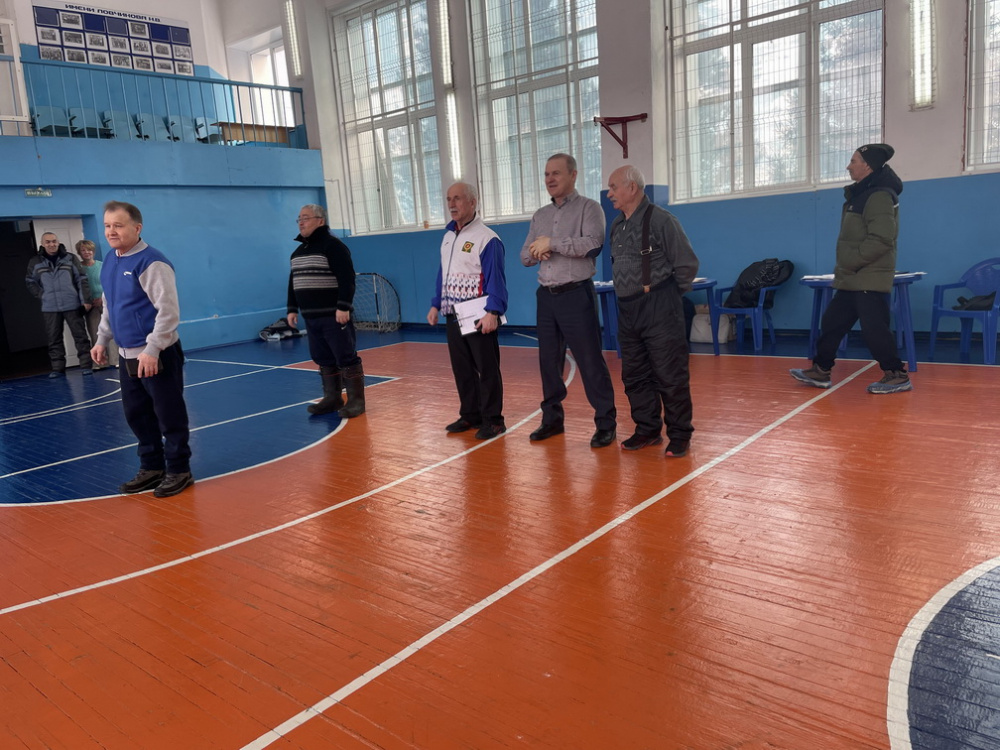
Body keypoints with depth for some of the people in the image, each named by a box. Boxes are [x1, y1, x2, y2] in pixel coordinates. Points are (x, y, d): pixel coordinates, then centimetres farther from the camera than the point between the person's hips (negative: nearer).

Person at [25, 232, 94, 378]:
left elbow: (81, 280, 0)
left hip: (72, 305, -1)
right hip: (50, 308, 2)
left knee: (80, 336, 1)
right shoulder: (35, 262, 4)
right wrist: (42, 295, 2)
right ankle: (58, 368, 13)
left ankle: (86, 365, 7)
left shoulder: (69, 258, 1)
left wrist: (86, 300, -6)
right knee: (54, 339, 6)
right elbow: (30, 282, 15)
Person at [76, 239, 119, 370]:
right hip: (90, 305, 0)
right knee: (95, 335, -1)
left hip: (105, 303, 0)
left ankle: (115, 361, -2)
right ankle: (98, 363, 3)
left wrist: (102, 298, -8)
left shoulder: (102, 265, 5)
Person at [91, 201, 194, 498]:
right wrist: (102, 340, 20)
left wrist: (152, 350, -23)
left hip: (158, 355, -9)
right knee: (136, 415, 15)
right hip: (127, 356, 9)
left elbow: (169, 310, -21)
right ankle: (151, 468, 29)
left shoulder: (151, 262, -17)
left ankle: (179, 471, 14)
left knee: (169, 415, 1)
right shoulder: (109, 262, 10)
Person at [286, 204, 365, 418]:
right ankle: (332, 398, 22)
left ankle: (356, 401, 2)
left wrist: (343, 307, -24)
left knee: (346, 358, -4)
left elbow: (346, 279, -18)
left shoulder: (333, 245, -9)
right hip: (311, 317, 8)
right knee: (323, 360, 13)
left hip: (334, 315, -8)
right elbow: (293, 282, 24)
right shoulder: (298, 251, 18)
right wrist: (292, 309, 19)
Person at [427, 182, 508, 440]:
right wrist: (436, 304, 16)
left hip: (478, 317, -8)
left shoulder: (487, 238, -12)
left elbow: (495, 278, -18)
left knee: (487, 369, 0)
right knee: (461, 369, 13)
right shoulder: (448, 236, 13)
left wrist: (493, 312, -25)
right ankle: (470, 415, 24)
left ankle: (492, 419, 9)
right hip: (453, 315, 8)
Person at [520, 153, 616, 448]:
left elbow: (593, 244, -19)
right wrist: (538, 252, -8)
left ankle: (606, 423, 5)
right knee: (548, 361, 11)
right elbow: (525, 256, 15)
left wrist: (551, 242, -16)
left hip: (576, 294, -6)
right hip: (546, 296, 6)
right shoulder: (540, 216, 15)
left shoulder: (588, 208, -3)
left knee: (590, 360, -4)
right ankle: (552, 418, 23)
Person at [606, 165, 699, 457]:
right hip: (627, 310, 8)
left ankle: (679, 436, 11)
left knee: (670, 376, -1)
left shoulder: (660, 220, -11)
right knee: (634, 375, 12)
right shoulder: (617, 225, 11)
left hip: (659, 309, -7)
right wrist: (629, 292, 12)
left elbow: (688, 264, -10)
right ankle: (647, 430, 25)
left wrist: (666, 293, 0)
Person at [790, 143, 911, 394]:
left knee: (874, 329, -7)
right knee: (831, 323, 11)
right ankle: (820, 371, 19)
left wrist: (850, 262, -19)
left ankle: (897, 376, 4)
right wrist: (845, 265, 13)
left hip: (870, 280, -10)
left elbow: (881, 239, -24)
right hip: (851, 280, 10)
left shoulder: (879, 196, -15)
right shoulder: (861, 194, 17)